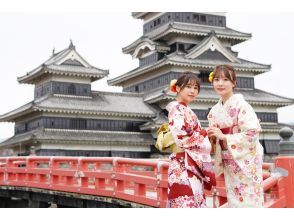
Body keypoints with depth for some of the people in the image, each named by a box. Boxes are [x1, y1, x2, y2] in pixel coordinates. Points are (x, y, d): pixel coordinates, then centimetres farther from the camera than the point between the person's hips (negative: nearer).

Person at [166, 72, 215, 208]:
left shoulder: (187, 111, 20)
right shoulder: (176, 109, -7)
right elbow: (181, 140, -17)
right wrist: (203, 134, -5)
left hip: (194, 166, 9)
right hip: (184, 167, -9)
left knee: (196, 202, 8)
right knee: (187, 204, -11)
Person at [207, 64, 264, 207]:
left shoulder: (241, 105, -12)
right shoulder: (215, 111, 7)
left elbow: (252, 135, -18)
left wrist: (223, 136, -20)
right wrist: (211, 135, -8)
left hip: (246, 161, -6)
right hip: (229, 162, 6)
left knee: (248, 201, -4)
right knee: (233, 200, 9)